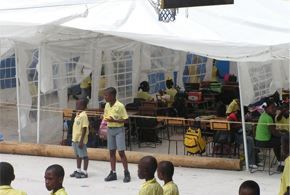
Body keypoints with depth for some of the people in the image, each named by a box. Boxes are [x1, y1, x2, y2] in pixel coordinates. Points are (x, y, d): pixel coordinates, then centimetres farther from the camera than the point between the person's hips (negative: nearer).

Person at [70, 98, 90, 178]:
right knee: (78, 155, 17)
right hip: (75, 138, 9)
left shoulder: (83, 115, -16)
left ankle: (85, 172, 7)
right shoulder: (77, 114, 11)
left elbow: (84, 129, -19)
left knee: (83, 155, 0)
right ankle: (78, 170, 27)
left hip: (80, 139, -9)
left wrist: (81, 141, -21)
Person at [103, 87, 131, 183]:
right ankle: (113, 173, 15)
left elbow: (125, 119, -13)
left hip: (119, 130, -6)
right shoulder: (107, 105, 6)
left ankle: (126, 173, 3)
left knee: (121, 152, -5)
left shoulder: (120, 106, -14)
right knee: (111, 152, 8)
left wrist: (114, 120, -22)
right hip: (110, 129, 6)